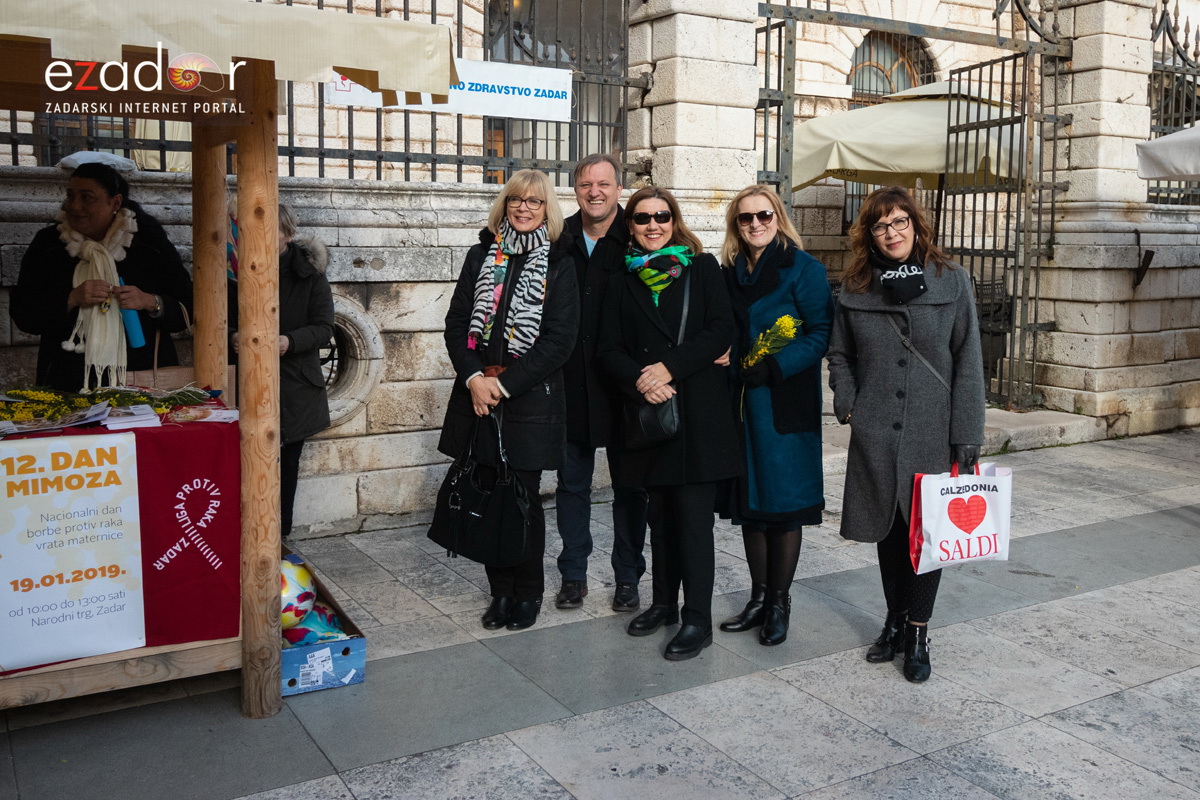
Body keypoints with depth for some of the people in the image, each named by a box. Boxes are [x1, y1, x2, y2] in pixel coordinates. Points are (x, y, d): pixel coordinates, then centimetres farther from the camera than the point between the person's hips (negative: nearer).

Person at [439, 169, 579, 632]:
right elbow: (456, 322, 7)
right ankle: (501, 591, 20)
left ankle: (528, 593, 19)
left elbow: (560, 339, -7)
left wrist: (505, 383, -13)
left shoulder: (558, 263, 0)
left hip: (531, 399, -3)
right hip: (478, 395, 3)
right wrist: (474, 377, -10)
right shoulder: (482, 255, 11)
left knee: (524, 498, 2)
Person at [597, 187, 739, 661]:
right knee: (659, 514, 12)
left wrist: (669, 368, -14)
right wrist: (640, 382, -13)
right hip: (647, 410, 3)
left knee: (693, 517, -4)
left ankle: (697, 620, 3)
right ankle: (664, 603, 26)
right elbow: (609, 349, 5)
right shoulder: (623, 281, 12)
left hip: (698, 412, -3)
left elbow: (721, 332, -5)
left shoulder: (702, 269, 5)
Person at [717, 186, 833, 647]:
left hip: (785, 405, -6)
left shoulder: (801, 267, -5)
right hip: (741, 401, 6)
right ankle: (758, 599, 22)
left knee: (784, 501, 0)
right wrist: (726, 360, 1)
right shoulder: (731, 273, 12)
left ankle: (780, 603, 14)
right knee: (749, 500, 10)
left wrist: (774, 366, -19)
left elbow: (822, 331, -11)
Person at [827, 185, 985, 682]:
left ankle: (918, 633, 17)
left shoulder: (951, 282, -1)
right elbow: (840, 354, 16)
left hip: (932, 433, -2)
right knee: (888, 530, 11)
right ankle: (895, 622, 28)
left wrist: (967, 436, -8)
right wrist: (846, 402, -1)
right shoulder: (856, 289, 6)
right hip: (875, 435, 2)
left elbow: (968, 361, -3)